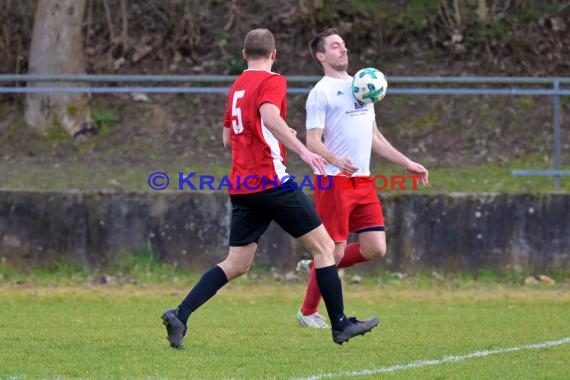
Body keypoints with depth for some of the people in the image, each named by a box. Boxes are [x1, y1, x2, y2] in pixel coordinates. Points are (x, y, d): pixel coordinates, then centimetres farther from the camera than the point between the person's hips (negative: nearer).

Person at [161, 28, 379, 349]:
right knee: (324, 246, 3)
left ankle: (180, 316, -7)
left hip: (241, 187, 7)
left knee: (237, 264, 7)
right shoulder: (272, 81, -4)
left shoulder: (236, 87, 18)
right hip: (272, 181, -7)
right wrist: (302, 150, -31)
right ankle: (341, 325, 5)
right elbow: (270, 116, -24)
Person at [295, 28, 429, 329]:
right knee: (335, 250, -5)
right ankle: (308, 312, 13)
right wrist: (336, 160, -31)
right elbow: (313, 140, -12)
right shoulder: (321, 92, -5)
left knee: (375, 249, -1)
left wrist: (407, 163, 19)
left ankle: (315, 268, 19)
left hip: (363, 181, 7)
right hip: (333, 180, -7)